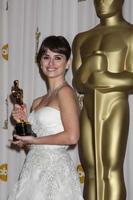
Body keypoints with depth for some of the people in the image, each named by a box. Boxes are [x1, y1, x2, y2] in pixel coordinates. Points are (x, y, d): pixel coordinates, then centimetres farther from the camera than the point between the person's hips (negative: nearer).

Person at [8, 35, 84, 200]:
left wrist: (34, 140, -10)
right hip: (35, 169, 7)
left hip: (55, 169, -7)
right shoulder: (38, 102, 14)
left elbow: (72, 137, -19)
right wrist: (24, 122, 1)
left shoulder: (65, 91, -9)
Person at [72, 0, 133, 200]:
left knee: (112, 171, -9)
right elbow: (77, 83, 10)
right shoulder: (82, 38, 17)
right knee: (91, 173, 4)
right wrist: (88, 67, -9)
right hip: (88, 111, 6)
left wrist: (102, 77, -6)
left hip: (115, 109, -5)